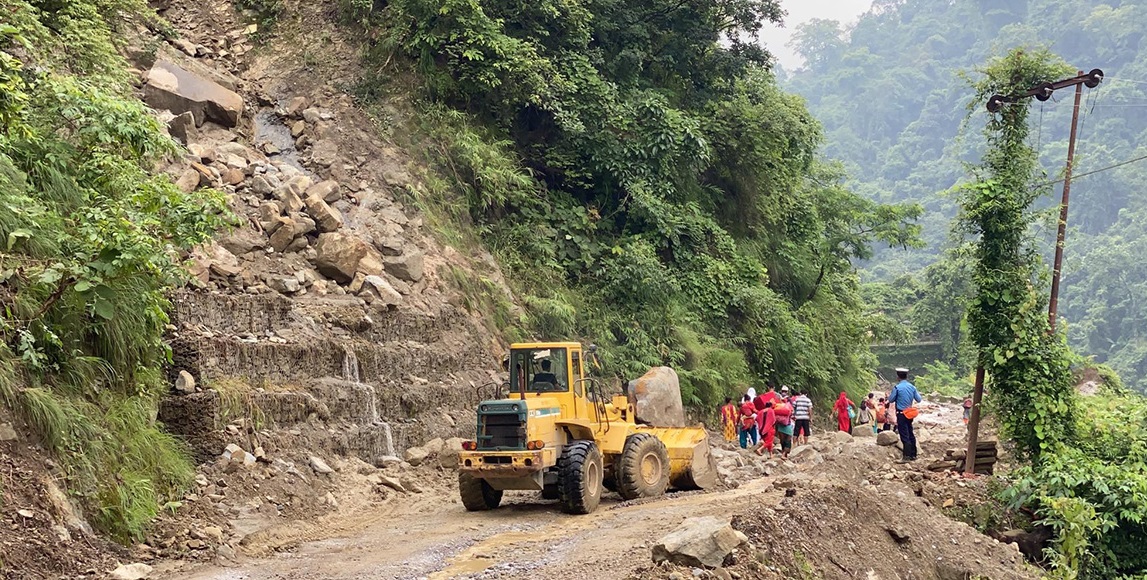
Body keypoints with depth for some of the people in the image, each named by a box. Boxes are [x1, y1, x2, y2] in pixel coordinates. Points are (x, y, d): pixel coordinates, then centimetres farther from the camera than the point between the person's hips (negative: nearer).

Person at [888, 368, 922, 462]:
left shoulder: (897, 387, -13)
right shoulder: (912, 387, 3)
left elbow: (891, 400, -5)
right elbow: (919, 399, 9)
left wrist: (888, 396, 16)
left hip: (901, 414, -6)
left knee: (904, 436, -6)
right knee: (910, 434, 14)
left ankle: (906, 457, -9)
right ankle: (913, 455, 20)